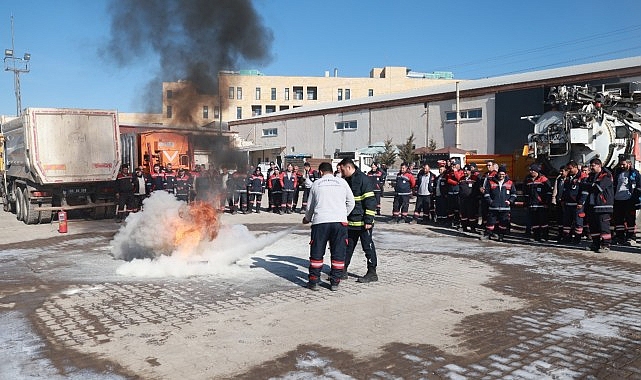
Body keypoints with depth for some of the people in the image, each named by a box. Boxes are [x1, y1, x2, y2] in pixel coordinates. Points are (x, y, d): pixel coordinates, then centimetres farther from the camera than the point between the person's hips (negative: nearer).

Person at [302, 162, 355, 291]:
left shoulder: (316, 184, 11)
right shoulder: (342, 182, 10)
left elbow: (310, 206, 17)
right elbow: (351, 203, 12)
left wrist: (307, 219, 35)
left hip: (320, 222, 0)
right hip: (340, 221, 0)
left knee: (317, 253, 10)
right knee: (338, 253, 8)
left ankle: (314, 281, 14)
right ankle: (335, 282, 12)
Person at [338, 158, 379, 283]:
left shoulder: (363, 179, -15)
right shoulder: (347, 180, 12)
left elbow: (370, 201, -18)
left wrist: (368, 220, -20)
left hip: (363, 222, -8)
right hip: (350, 222, 8)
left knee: (368, 246, 1)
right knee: (348, 246, 14)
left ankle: (372, 273, 11)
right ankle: (343, 270, 25)